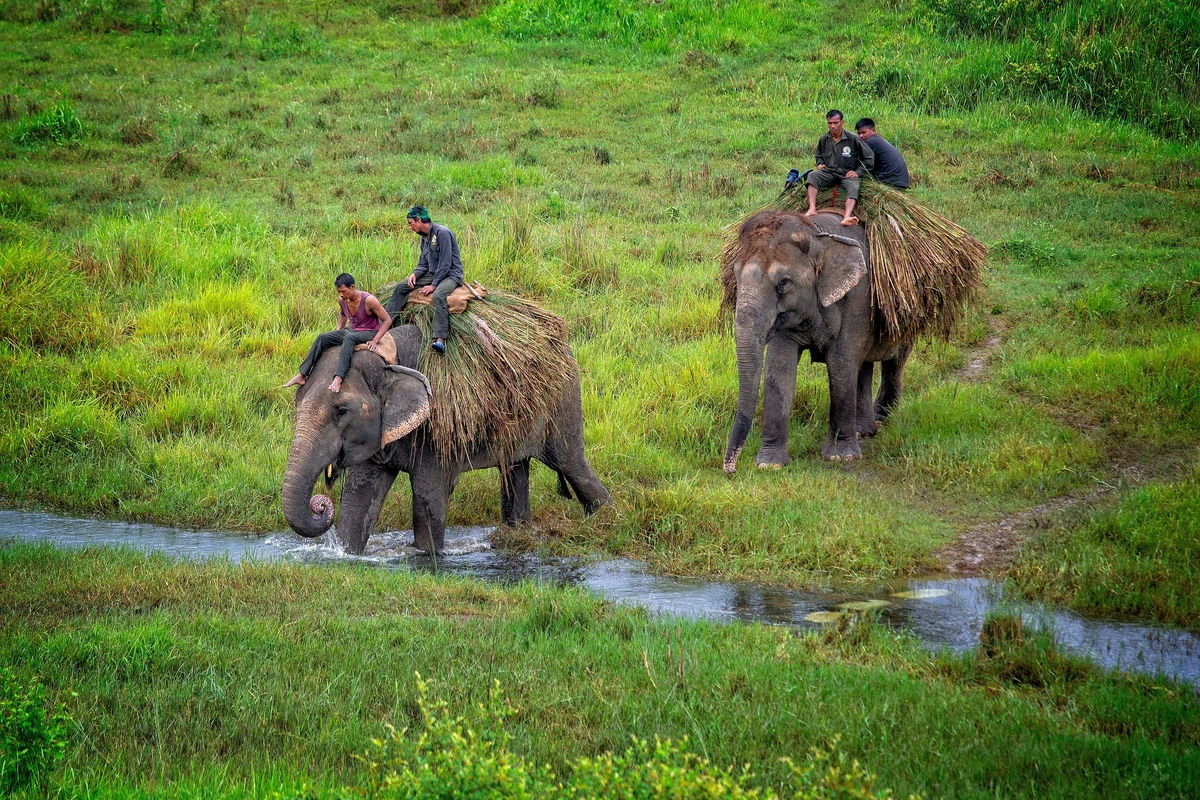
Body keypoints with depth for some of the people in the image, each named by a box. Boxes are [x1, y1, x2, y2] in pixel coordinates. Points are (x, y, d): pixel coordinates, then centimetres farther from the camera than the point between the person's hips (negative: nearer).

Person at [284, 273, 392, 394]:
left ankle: (338, 378, -51)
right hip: (352, 330, 7)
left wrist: (375, 341, -23)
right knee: (322, 338, -13)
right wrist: (338, 332, 10)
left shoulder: (368, 300, -22)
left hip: (369, 333, -7)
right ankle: (301, 375, -18)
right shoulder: (342, 300, -2)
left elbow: (387, 320, -17)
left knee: (349, 338, -39)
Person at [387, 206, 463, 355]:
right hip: (433, 274, 9)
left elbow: (445, 263, -20)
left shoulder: (442, 233, -16)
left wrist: (434, 285, -21)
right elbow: (423, 263, 17)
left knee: (438, 295, -38)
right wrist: (415, 274, -5)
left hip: (451, 274, -9)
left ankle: (440, 340, -51)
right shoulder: (425, 237, 12)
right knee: (401, 288, 4)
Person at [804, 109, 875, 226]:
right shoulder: (824, 140, 5)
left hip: (848, 174, -3)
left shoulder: (853, 139, -6)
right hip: (829, 172, 3)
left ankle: (847, 217, -58)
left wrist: (857, 171, -5)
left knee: (853, 187, -35)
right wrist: (820, 164, 4)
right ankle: (812, 209, -36)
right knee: (812, 175, -24)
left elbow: (869, 157, 2)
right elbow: (819, 156, 27)